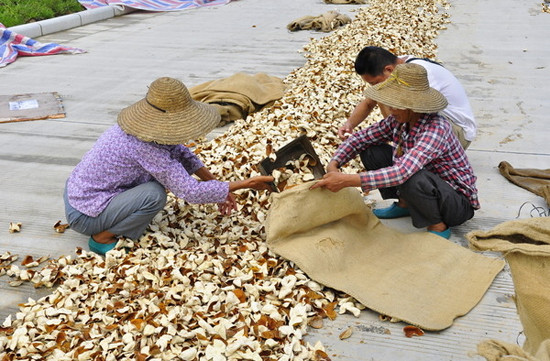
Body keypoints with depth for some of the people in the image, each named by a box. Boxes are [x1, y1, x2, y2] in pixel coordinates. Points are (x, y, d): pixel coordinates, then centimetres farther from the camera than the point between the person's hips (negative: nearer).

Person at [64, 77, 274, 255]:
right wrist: (245, 184, -24)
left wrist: (217, 185, -2)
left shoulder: (144, 126, -6)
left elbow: (178, 151, 7)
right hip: (83, 216, -8)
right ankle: (102, 238, -5)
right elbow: (189, 191, -31)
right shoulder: (144, 147, -31)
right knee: (154, 194, -28)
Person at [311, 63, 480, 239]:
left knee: (411, 179, -39)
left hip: (459, 203, -7)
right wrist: (334, 164, -20)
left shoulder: (436, 129, -32)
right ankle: (404, 204, 12)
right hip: (425, 185, 7)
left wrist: (346, 180, -46)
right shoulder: (400, 120, -10)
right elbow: (361, 138, -2)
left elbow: (402, 173, -44)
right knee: (371, 151, -4)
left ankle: (439, 226, -10)